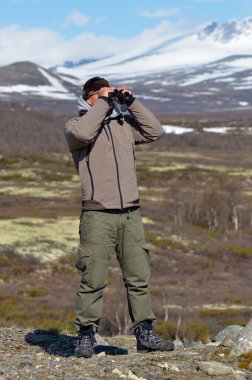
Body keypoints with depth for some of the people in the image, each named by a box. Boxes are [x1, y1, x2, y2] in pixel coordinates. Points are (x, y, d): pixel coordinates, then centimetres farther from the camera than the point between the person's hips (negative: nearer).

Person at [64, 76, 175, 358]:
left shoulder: (123, 123, 18)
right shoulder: (75, 125, 5)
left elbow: (154, 131, 9)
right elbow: (82, 134, -19)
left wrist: (131, 102, 6)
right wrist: (103, 103, -9)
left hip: (130, 214, 5)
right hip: (98, 215, -5)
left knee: (139, 278, 6)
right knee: (93, 280, -5)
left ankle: (144, 334, 11)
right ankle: (86, 336, 3)